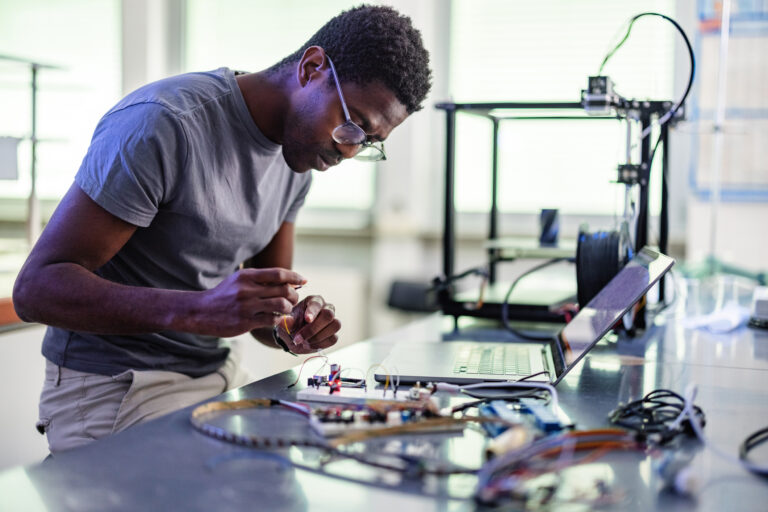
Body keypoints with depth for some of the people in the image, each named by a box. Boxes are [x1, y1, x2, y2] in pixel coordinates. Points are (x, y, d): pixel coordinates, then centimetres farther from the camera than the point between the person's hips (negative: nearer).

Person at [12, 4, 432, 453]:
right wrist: (199, 311, -35)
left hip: (220, 378, 7)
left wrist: (291, 328, -12)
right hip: (113, 390, -7)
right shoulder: (163, 124, -20)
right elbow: (36, 287, -23)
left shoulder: (301, 154, 5)